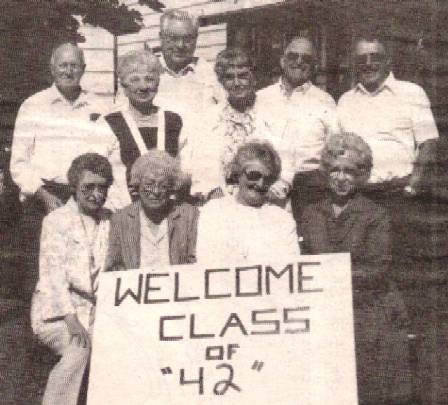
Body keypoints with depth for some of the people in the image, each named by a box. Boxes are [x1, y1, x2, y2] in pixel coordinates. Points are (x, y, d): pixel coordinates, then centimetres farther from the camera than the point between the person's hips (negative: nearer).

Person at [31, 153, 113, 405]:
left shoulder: (110, 221, 10)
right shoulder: (57, 221, -3)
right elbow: (54, 275, -12)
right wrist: (72, 320, -22)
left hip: (93, 309, 4)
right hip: (55, 311, -4)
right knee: (78, 349, -30)